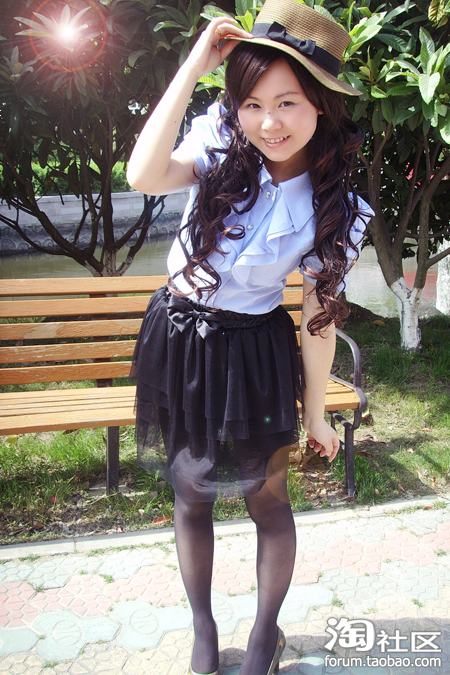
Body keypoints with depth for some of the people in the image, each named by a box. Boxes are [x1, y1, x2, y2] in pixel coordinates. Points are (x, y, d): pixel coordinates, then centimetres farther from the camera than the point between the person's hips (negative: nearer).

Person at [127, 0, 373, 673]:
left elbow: (319, 314, -6)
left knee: (267, 499, 11)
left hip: (251, 354, -2)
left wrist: (315, 413, 0)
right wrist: (193, 66, -26)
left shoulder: (335, 209, -12)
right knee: (190, 495, 15)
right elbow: (144, 175, -28)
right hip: (176, 340, 2)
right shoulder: (222, 143, -9)